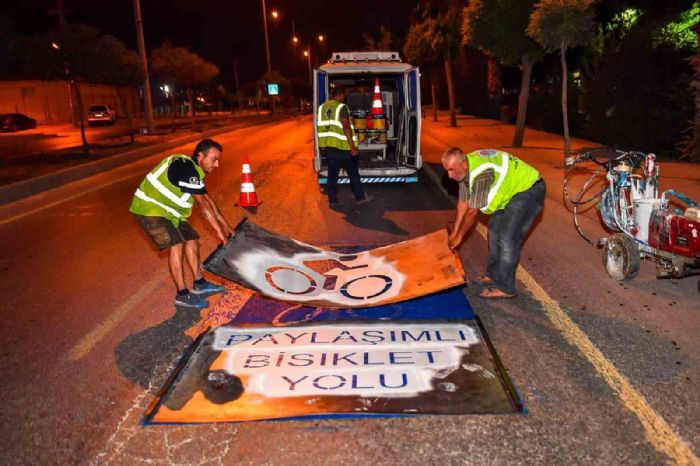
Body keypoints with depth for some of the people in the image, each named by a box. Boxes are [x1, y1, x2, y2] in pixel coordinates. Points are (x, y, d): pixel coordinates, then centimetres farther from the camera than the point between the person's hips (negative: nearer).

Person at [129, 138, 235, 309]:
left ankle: (199, 284, 18)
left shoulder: (194, 169, 7)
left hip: (167, 210, 10)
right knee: (176, 244, -18)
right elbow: (202, 204, -25)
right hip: (149, 208, -10)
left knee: (192, 239, 9)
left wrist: (225, 224, 9)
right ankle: (182, 294, -12)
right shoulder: (186, 168, -25)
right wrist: (219, 230, -20)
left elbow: (208, 199, 11)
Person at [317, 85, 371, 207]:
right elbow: (346, 127, -18)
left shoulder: (322, 107, 9)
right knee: (353, 172, 9)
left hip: (328, 146, 6)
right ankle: (360, 197, 17)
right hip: (342, 146, -5)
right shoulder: (341, 107, -11)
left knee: (332, 174, 11)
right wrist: (352, 146, -18)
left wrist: (322, 146, 21)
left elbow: (319, 127, 13)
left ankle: (332, 201, 12)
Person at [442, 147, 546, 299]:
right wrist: (455, 231, 6)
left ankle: (505, 288, -5)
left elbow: (472, 212, -24)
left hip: (530, 190, -10)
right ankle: (494, 275, 25)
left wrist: (459, 236, -11)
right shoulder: (465, 168, -6)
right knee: (494, 229, 13)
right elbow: (463, 202, 3)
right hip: (514, 190, 10)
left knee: (508, 238, -14)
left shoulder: (480, 173, -34)